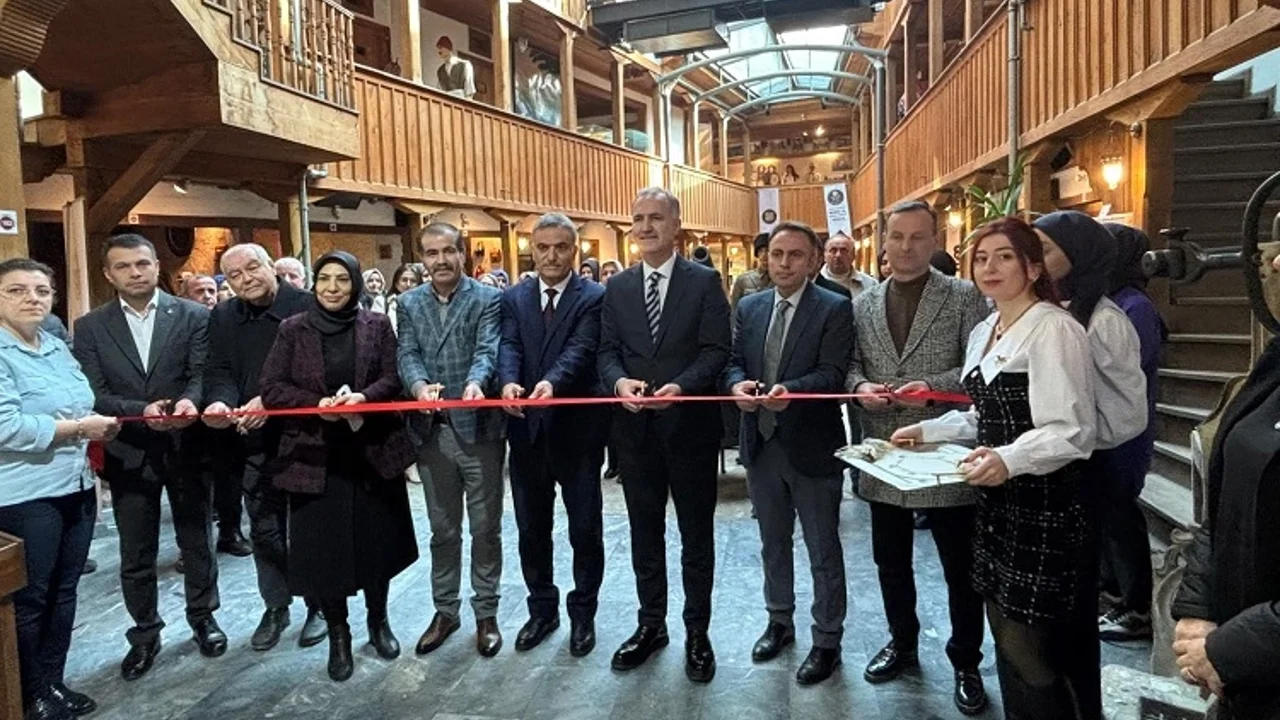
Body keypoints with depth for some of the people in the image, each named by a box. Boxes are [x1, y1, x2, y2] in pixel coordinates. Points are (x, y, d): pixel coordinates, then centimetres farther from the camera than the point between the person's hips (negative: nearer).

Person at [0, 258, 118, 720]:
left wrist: (100, 425, -2)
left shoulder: (57, 346, 11)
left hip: (77, 487, 7)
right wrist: (78, 428, -17)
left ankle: (54, 682, 31)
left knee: (64, 591, 16)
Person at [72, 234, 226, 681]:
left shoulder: (193, 315, -3)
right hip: (128, 453, 1)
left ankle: (203, 617, 34)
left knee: (196, 542, 15)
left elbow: (202, 373, -10)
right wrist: (141, 411, -23)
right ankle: (145, 633, 30)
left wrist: (189, 401, -32)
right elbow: (94, 394, -6)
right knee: (135, 555, 12)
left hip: (186, 448, -1)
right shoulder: (90, 327, 2)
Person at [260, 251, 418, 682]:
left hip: (373, 452, 1)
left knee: (377, 540, 10)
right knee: (323, 547, 5)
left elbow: (393, 378, -2)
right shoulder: (292, 330, 1)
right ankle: (338, 635, 23)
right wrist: (318, 404, -18)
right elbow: (271, 388, -3)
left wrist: (363, 396, -22)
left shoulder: (377, 326, 3)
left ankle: (378, 621, 32)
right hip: (315, 456, 0)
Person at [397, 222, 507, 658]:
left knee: (485, 528, 8)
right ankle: (445, 610, 30)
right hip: (433, 431, 3)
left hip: (478, 428, -3)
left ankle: (486, 612, 24)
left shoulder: (488, 299, -3)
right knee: (442, 529, 15)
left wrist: (476, 383, -38)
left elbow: (487, 350, -16)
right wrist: (419, 386, -25)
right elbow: (407, 355, -2)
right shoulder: (410, 303, 9)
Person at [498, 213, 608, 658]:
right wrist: (509, 381, -29)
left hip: (577, 429, -3)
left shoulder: (595, 297, -4)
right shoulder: (514, 299, 8)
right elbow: (509, 347, -7)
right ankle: (542, 608, 33)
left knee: (585, 530, 8)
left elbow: (581, 349, -19)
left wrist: (552, 382, -39)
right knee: (531, 529, 15)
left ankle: (583, 612, 27)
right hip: (527, 430, 4)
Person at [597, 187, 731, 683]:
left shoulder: (704, 282, -4)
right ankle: (651, 624, 32)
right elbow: (607, 351, 4)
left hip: (690, 425, -3)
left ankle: (697, 632, 26)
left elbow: (716, 351, -10)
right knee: (644, 532, 15)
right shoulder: (617, 287, 8)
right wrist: (620, 381, -18)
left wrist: (680, 386, -26)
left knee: (696, 533, 10)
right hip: (635, 428, 4)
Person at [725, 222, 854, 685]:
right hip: (761, 443, 5)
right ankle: (780, 621, 38)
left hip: (812, 447, -5)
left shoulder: (835, 308, -8)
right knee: (773, 543, 20)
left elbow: (833, 373, -17)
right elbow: (734, 362, 5)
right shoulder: (749, 307, 7)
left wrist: (789, 390, -34)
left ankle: (827, 641, 24)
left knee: (823, 551, 8)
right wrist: (738, 384, -18)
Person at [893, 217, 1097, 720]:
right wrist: (928, 430, 10)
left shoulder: (1054, 328, -15)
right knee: (1005, 634, 18)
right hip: (996, 503, 9)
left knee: (1028, 650, -2)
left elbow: (1073, 430, -21)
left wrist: (1009, 460, -36)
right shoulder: (983, 333, 12)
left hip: (1044, 508, -9)